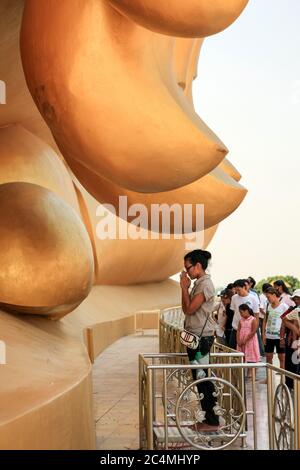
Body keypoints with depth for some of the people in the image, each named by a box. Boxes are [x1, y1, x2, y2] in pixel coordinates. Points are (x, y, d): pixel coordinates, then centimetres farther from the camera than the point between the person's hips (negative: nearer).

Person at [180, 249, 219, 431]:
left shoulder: (205, 284, -14)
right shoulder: (198, 283, 15)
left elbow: (189, 309, -18)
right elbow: (186, 309, 17)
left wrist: (184, 288, -10)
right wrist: (185, 288, 10)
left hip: (201, 337, -10)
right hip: (195, 337, 10)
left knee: (202, 379, -6)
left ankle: (212, 421, 2)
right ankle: (209, 418, 21)